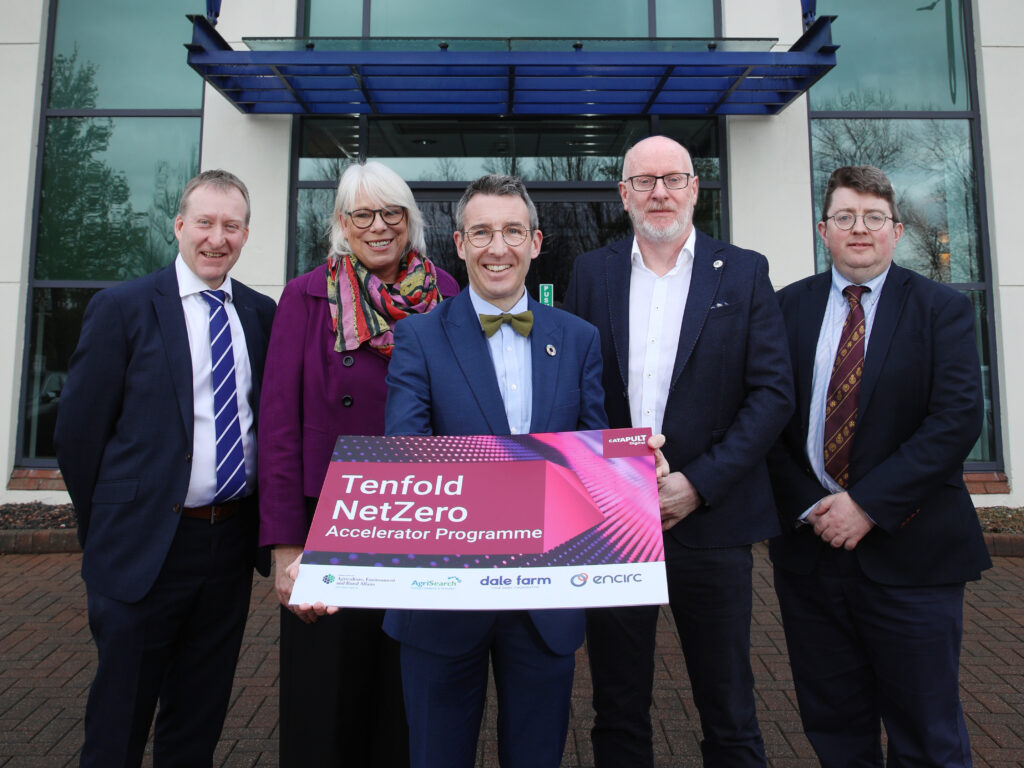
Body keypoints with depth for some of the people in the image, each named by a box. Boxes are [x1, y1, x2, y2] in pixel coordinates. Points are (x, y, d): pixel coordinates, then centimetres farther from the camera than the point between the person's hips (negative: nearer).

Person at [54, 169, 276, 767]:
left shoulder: (262, 313, 5)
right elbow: (78, 430, -4)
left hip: (233, 540, 4)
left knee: (200, 720, 20)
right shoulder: (123, 308, -6)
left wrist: (261, 524, 5)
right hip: (147, 545, -3)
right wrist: (108, 529, 1)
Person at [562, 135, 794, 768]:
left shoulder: (745, 273, 3)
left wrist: (699, 483, -12)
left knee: (729, 712, 14)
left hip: (710, 519, -1)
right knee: (617, 710, 16)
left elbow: (774, 393, -4)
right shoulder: (592, 273, 7)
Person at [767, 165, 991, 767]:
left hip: (909, 554, -2)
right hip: (810, 545, 2)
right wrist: (807, 505, -9)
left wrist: (868, 504, -17)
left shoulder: (943, 309, 0)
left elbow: (958, 419, -11)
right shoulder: (789, 306, 6)